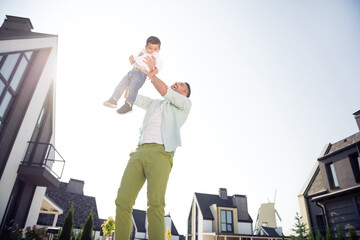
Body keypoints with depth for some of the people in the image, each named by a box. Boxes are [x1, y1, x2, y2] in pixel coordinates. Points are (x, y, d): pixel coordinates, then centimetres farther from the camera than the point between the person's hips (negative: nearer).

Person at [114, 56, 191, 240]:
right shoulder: (154, 104, 34)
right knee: (123, 201, -10)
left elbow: (163, 91, 3)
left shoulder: (185, 104, 19)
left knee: (155, 204, -23)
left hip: (160, 153, -5)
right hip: (139, 153, 5)